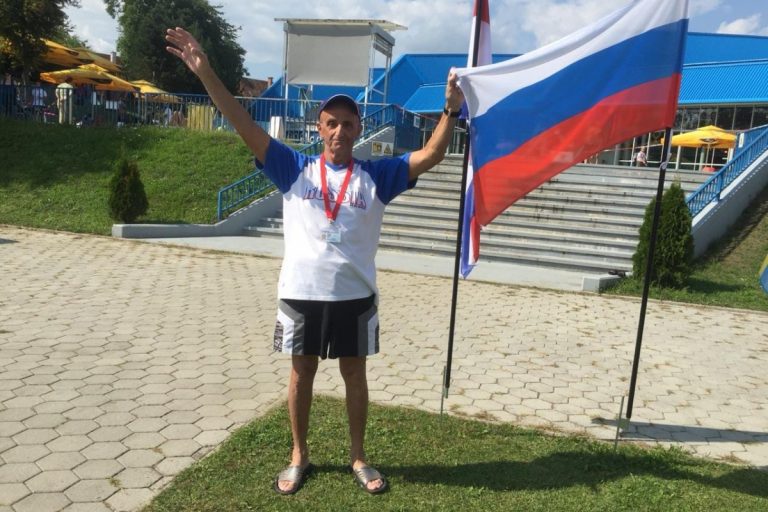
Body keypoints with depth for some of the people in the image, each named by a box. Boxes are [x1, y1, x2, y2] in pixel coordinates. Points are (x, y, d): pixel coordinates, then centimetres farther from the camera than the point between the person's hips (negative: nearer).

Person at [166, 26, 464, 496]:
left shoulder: (377, 175, 0)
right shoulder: (294, 170, -1)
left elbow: (431, 156, -7)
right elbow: (246, 127, -6)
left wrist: (452, 110, -21)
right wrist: (206, 73, -14)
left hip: (355, 297, 0)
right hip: (300, 294, 0)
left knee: (355, 376, 14)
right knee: (302, 374, 14)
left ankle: (358, 457, 34)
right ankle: (300, 457, 34)